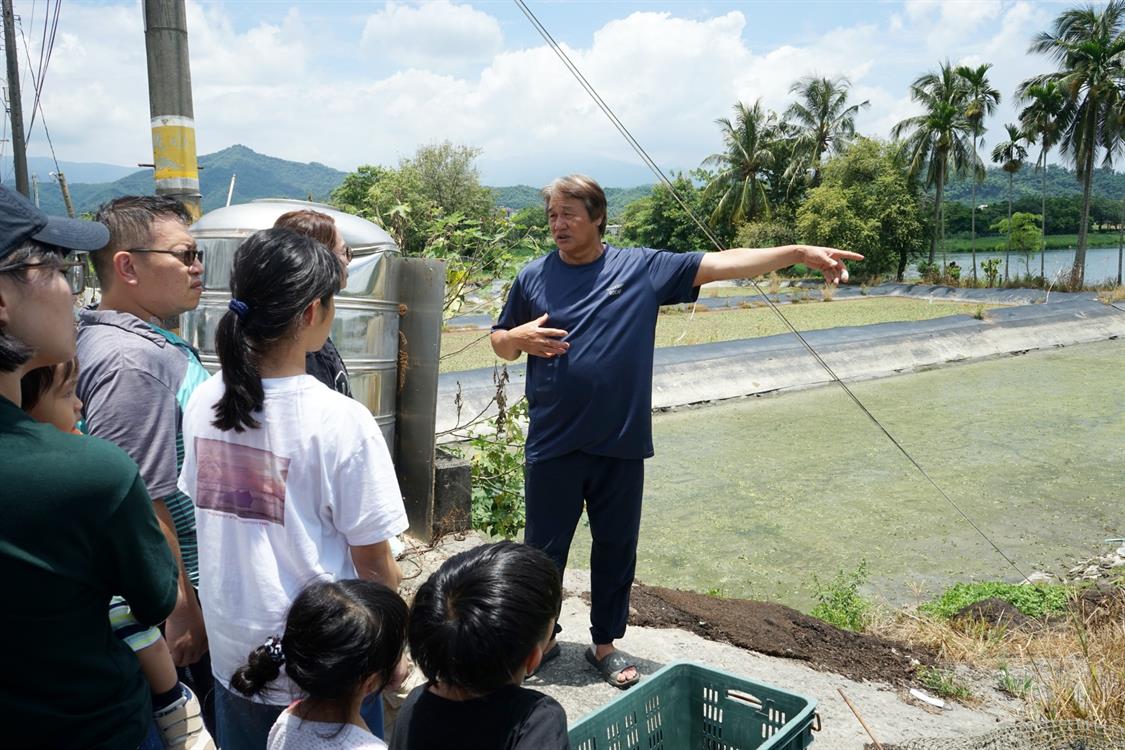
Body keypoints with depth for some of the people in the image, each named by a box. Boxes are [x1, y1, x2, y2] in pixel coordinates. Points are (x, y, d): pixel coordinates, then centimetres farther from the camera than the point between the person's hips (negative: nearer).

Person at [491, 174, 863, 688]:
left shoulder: (642, 267, -1)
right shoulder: (533, 277, 2)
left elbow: (722, 263, -5)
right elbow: (499, 342, 12)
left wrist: (800, 252, -11)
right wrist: (520, 338, -12)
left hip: (621, 444, 0)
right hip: (553, 445, 0)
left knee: (616, 548, 12)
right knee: (543, 549, 10)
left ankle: (605, 643, 32)